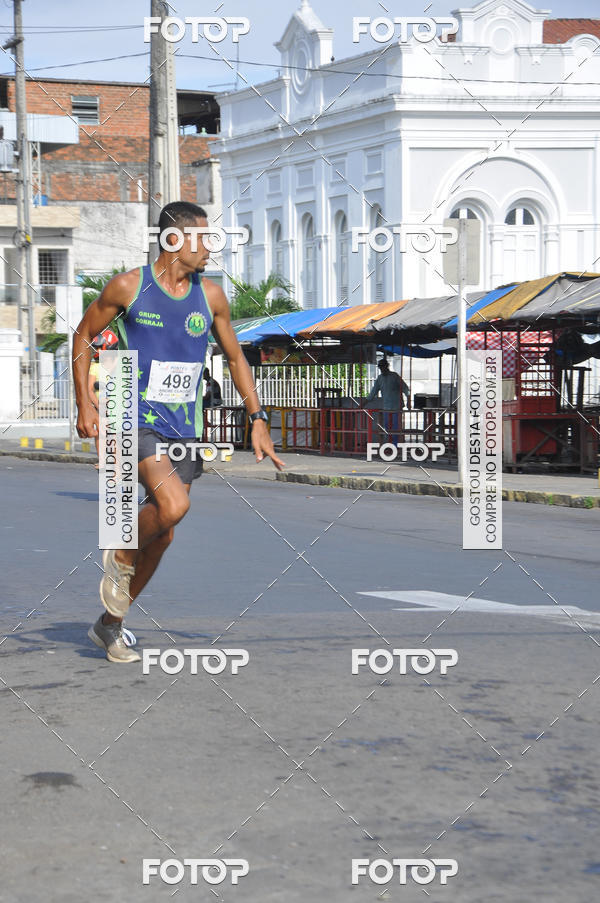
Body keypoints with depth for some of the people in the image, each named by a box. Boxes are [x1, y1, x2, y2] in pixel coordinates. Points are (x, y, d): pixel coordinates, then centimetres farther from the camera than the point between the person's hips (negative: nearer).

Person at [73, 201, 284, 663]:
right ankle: (120, 557, 3)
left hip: (184, 428, 5)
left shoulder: (210, 295, 5)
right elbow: (84, 336, 6)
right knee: (173, 505, -28)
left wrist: (258, 419, 8)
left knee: (163, 536, 7)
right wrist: (85, 404, -2)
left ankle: (110, 625, 24)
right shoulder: (128, 287, -6)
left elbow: (235, 357, 16)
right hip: (137, 419, -5)